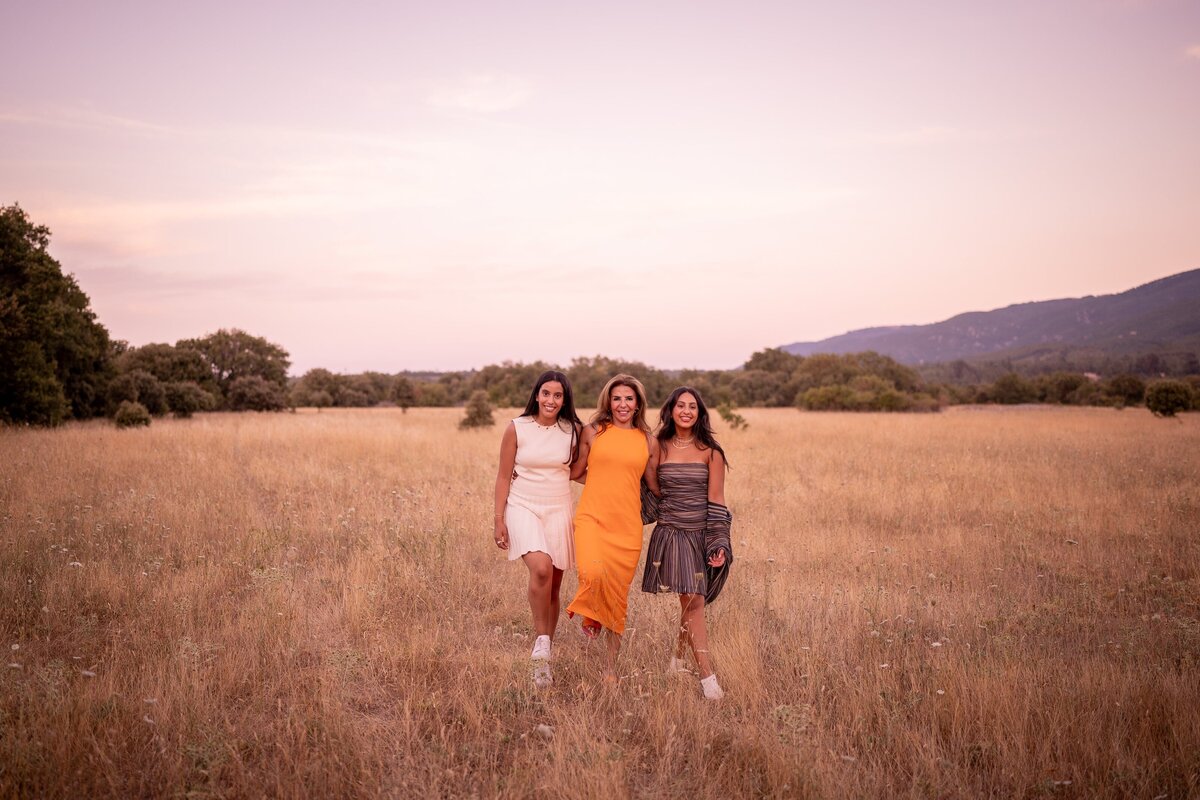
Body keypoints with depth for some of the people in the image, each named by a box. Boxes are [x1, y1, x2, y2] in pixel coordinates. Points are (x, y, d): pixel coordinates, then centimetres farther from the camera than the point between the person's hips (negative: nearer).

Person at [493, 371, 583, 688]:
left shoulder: (573, 430, 2)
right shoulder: (516, 429, -3)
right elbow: (503, 477, 1)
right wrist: (499, 520, -2)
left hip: (558, 511, 3)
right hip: (523, 509, -3)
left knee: (553, 588, 7)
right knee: (541, 569, -29)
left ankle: (543, 660, 23)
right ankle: (542, 639, -10)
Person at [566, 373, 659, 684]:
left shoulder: (647, 441, 9)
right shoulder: (593, 432, 5)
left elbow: (654, 486, 18)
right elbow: (576, 472, 15)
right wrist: (606, 481, 11)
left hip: (627, 525, 2)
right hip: (592, 518, -2)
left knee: (619, 595, 6)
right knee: (593, 573, -28)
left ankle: (611, 666, 22)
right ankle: (589, 615, 8)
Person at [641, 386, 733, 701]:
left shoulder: (710, 452, 1)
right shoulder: (659, 448, 4)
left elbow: (716, 501, -1)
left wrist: (719, 544, -6)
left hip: (701, 534, 1)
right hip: (671, 533, -1)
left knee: (692, 602, 6)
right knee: (693, 602, -7)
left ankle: (679, 657, 29)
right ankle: (707, 675, -6)